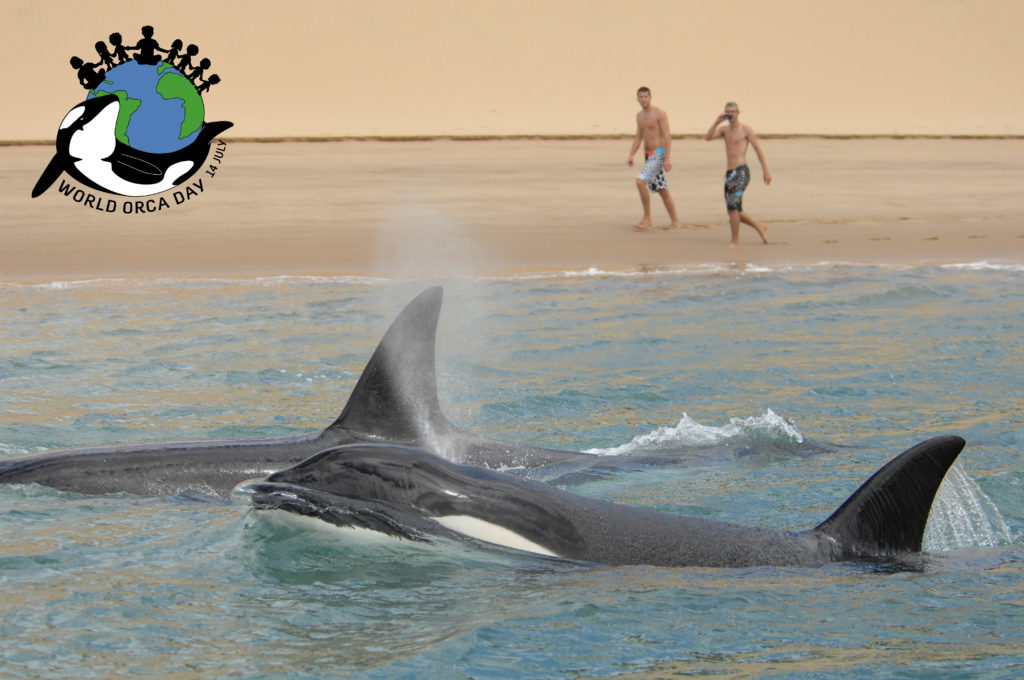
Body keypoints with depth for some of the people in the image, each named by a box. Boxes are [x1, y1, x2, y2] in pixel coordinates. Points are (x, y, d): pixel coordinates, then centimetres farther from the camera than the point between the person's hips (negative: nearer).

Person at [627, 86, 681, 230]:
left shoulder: (660, 113, -11)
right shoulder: (640, 116, 13)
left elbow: (667, 136, -16)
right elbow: (638, 138, 18)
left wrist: (668, 158, -23)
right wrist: (631, 156, 5)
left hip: (659, 154, -8)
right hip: (649, 156, 8)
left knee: (641, 181, -22)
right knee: (662, 190, 10)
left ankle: (647, 218, -16)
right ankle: (675, 222, 16)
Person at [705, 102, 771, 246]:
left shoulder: (746, 130, 0)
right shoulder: (724, 129, 17)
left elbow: (758, 150, 0)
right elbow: (708, 137, 1)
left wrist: (766, 171, -3)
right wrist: (717, 122, -9)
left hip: (741, 172, -7)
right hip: (730, 174, 7)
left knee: (733, 204, -21)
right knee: (734, 211, 10)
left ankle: (735, 240, -15)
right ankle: (759, 227, 30)